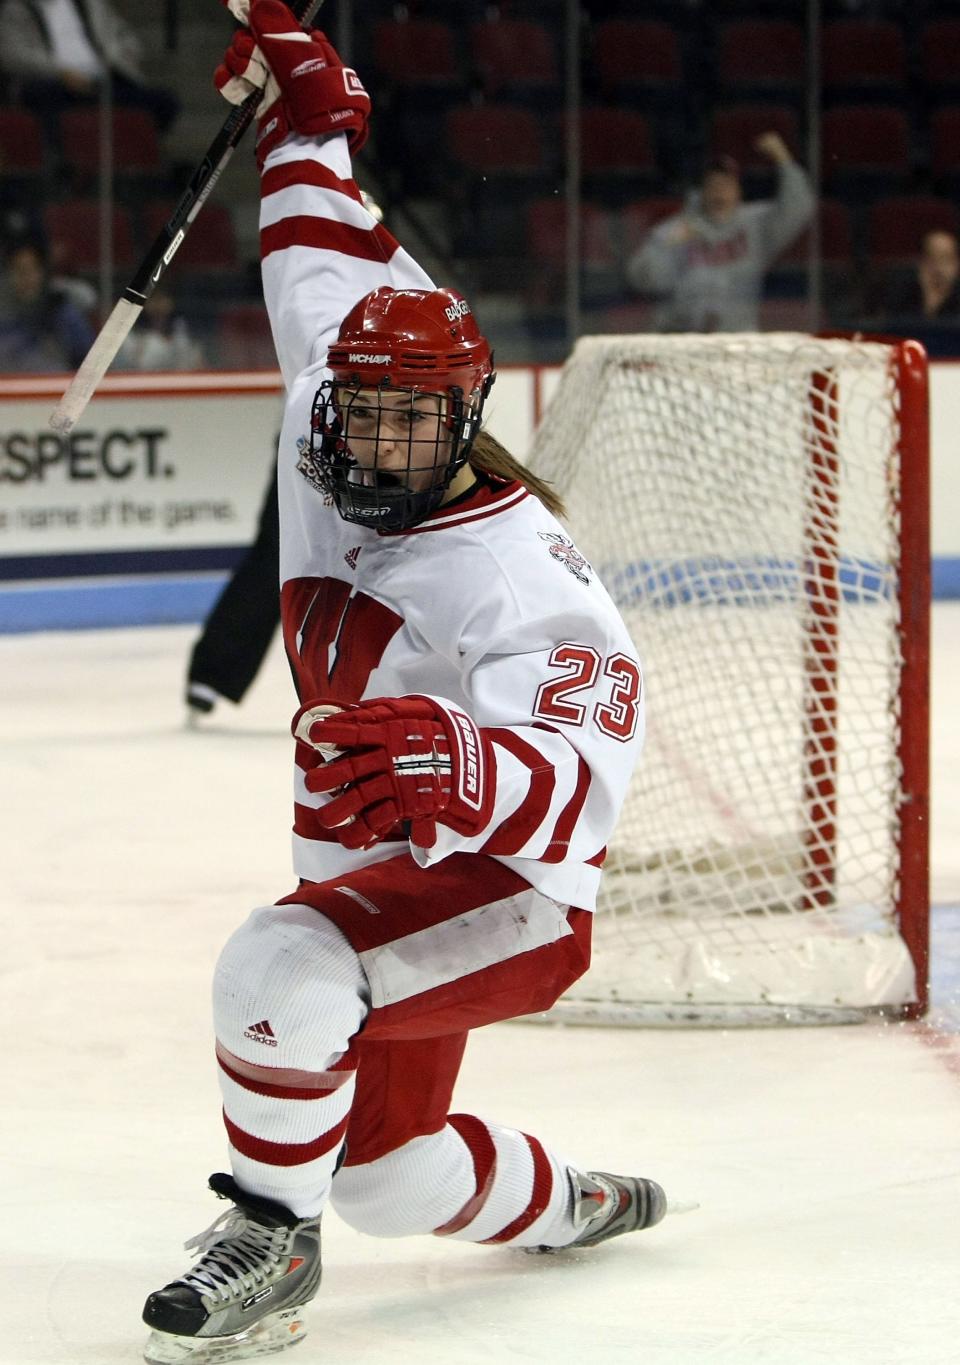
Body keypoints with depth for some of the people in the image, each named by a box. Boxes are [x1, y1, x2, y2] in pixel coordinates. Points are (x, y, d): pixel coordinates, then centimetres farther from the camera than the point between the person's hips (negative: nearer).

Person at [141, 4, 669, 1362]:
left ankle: (270, 1241, -16)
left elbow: (581, 793, -38)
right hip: (380, 885, 9)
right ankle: (578, 1203, 44)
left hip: (506, 897, -9)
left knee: (285, 970, -34)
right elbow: (327, 272, 13)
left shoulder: (517, 576, -26)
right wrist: (304, 116, 19)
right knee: (385, 1170, 17)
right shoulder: (328, 472, -4)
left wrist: (463, 771, -58)